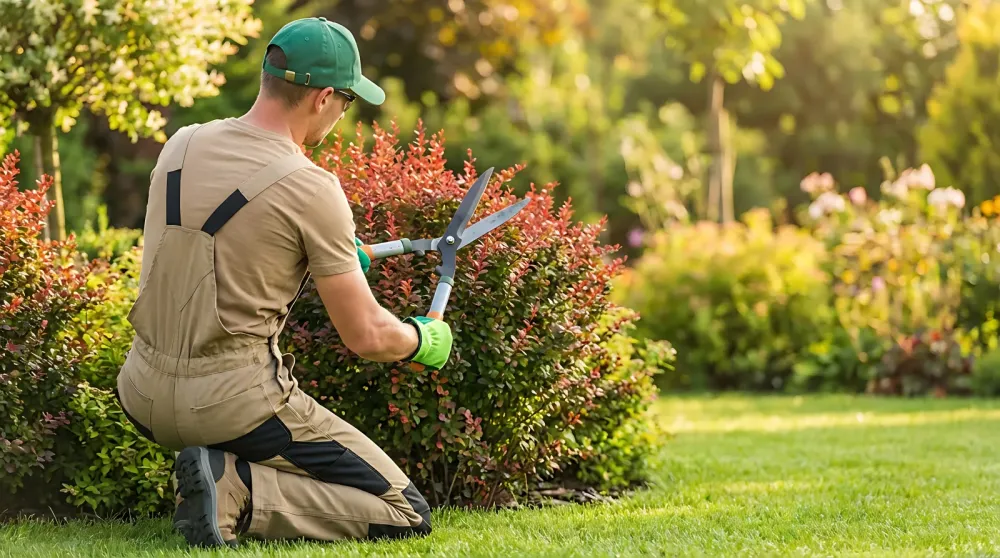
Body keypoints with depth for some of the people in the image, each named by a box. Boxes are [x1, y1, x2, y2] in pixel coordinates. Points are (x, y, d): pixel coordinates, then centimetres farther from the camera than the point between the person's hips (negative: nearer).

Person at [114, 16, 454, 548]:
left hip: (144, 394, 7)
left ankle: (224, 475, 13)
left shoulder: (180, 146, 5)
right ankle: (235, 491, -13)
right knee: (406, 515, 1)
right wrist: (424, 340, 15)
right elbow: (366, 337, -7)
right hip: (231, 399, -7)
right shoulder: (312, 189, -13)